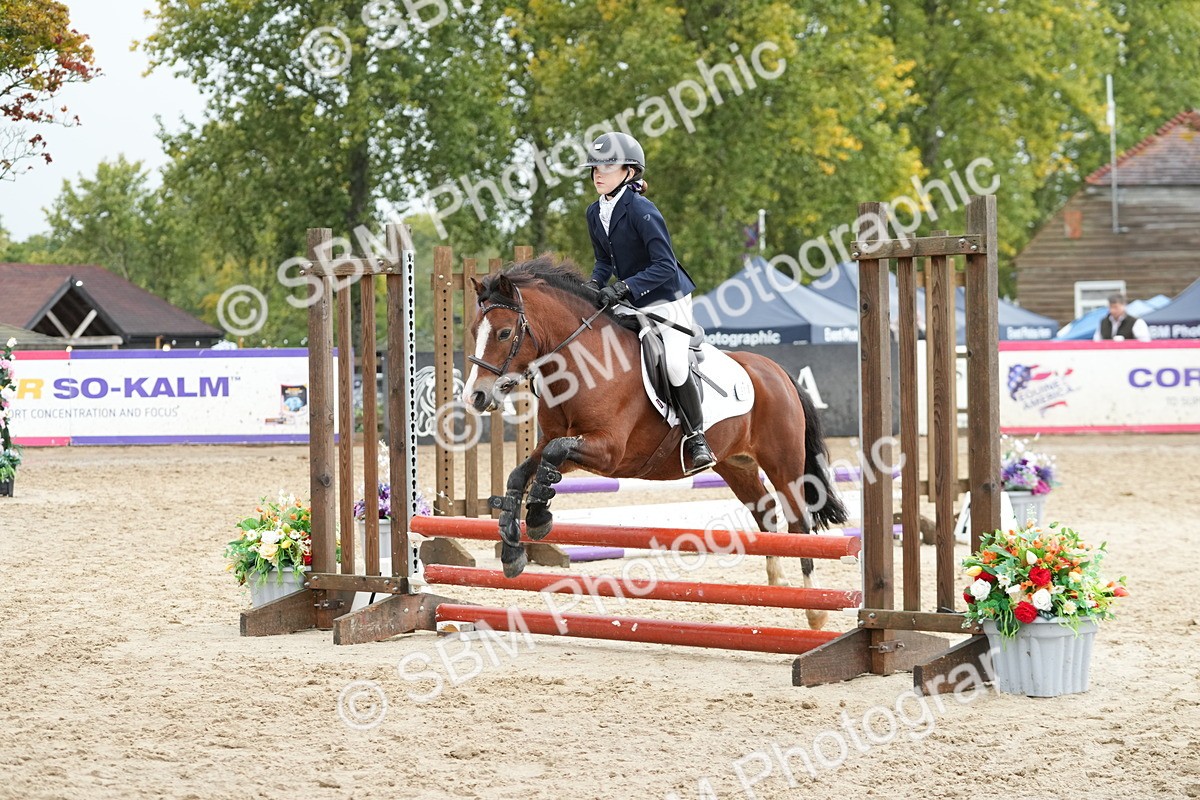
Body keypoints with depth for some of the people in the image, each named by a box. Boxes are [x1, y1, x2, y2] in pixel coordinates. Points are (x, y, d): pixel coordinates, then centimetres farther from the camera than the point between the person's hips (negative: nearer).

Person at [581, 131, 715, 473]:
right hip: (629, 305, 8)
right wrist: (595, 284, -6)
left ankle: (696, 437, -7)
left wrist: (624, 288, -32)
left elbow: (665, 266, -26)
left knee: (674, 363, -24)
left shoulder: (640, 210, -22)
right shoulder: (595, 213, 2)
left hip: (668, 300, -8)